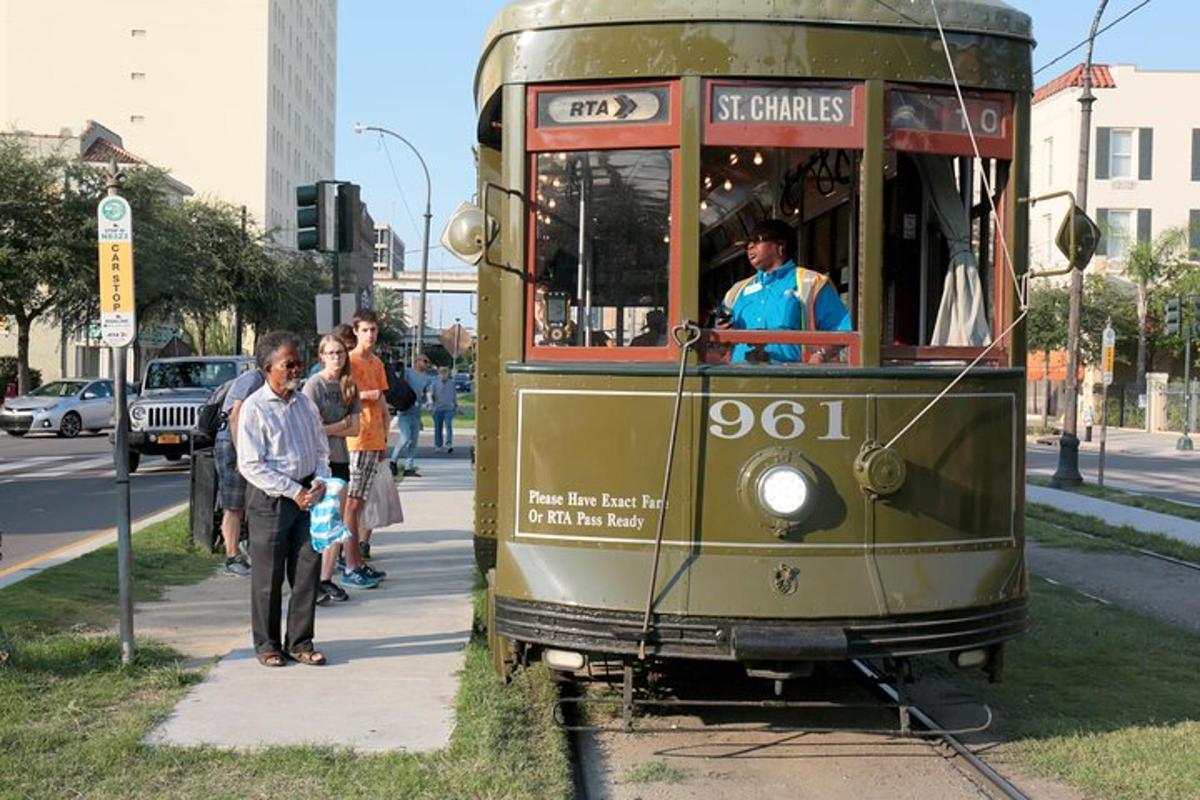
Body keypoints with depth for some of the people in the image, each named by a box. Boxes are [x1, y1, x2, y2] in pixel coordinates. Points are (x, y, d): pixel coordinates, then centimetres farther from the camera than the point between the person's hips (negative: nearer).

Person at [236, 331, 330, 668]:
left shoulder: (306, 403, 9)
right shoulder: (254, 408, -9)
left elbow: (320, 448, 17)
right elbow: (250, 465, -13)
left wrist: (320, 481, -3)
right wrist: (293, 492, -16)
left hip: (307, 494, 5)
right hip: (270, 498, -5)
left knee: (307, 570, 6)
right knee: (268, 576, 4)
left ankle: (300, 642, 18)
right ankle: (267, 644, 18)